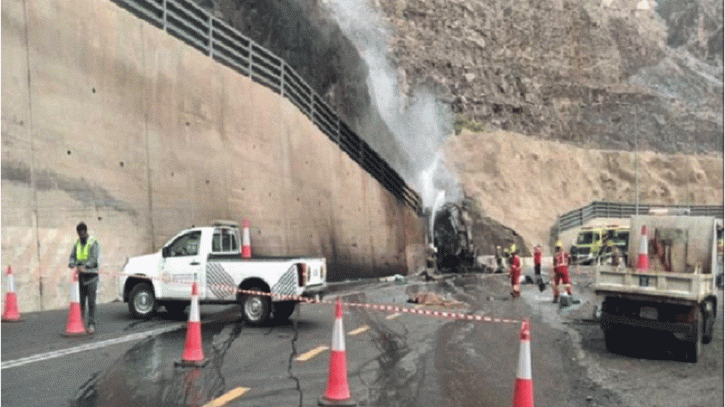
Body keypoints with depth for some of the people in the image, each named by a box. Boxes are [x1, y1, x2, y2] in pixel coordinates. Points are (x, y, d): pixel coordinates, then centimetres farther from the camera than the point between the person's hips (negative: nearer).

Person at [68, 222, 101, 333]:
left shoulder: (93, 243, -3)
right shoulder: (76, 244, 15)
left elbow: (94, 259, -14)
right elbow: (72, 257, 9)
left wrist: (84, 266, -29)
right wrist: (73, 265, -14)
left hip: (91, 275, -5)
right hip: (80, 276, 5)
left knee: (91, 301, -6)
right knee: (81, 301, 6)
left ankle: (91, 324, -3)